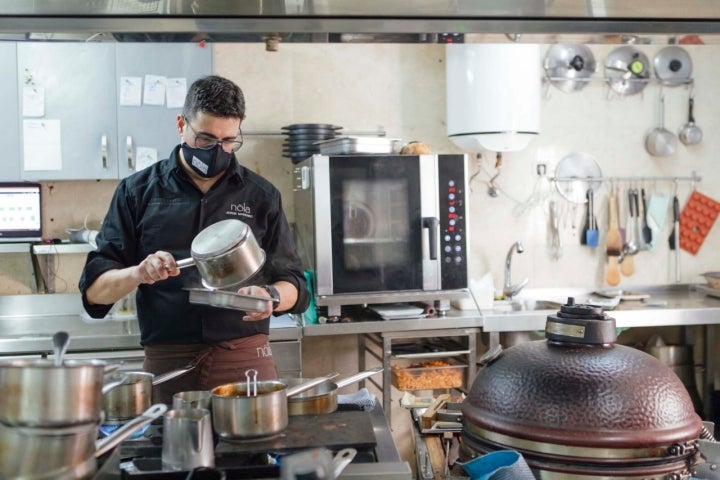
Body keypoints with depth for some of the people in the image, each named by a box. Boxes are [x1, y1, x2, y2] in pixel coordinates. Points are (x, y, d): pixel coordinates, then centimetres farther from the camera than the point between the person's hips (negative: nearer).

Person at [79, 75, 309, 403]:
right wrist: (138, 274, -17)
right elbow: (94, 289, 3)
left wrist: (271, 296, -13)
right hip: (165, 363, 0)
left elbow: (293, 285, 9)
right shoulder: (138, 191, 4)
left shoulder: (261, 195, 6)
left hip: (245, 359, 1)